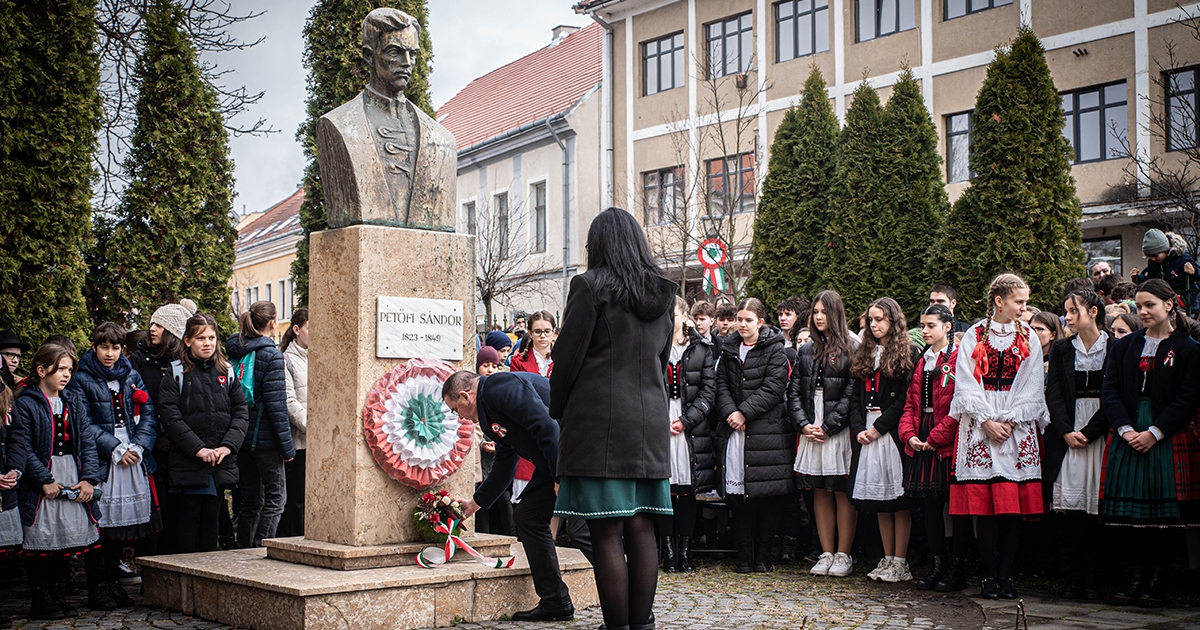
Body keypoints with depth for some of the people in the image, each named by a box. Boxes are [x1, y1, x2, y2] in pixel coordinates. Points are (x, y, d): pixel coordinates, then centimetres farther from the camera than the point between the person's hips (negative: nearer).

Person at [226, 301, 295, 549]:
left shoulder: (234, 351, 7)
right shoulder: (271, 355, -12)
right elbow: (276, 404, -14)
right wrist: (287, 445, -10)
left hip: (241, 436, 7)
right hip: (264, 438, -7)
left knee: (250, 499, 13)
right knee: (276, 497, 2)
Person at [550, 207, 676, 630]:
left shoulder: (591, 286, -7)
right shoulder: (663, 293, 12)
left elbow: (567, 356, -6)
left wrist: (557, 410, 6)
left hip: (599, 421, -6)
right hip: (650, 421, 6)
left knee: (607, 533, -4)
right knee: (641, 530, 8)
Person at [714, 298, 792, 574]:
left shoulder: (775, 350, 0)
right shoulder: (729, 349, 13)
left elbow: (773, 388, -9)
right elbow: (721, 384, 9)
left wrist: (744, 413, -14)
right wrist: (730, 412, -8)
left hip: (767, 429, -3)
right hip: (734, 429, 4)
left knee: (767, 494, -2)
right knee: (737, 494, 1)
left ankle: (763, 556, 7)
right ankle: (744, 557, 7)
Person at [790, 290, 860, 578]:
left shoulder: (852, 349, -2)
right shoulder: (806, 351, 15)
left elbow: (852, 394, -8)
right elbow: (793, 391, 12)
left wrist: (828, 427, -11)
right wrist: (803, 424, -3)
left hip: (840, 431, -5)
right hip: (811, 431, 5)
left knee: (843, 493, -2)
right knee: (820, 492, 7)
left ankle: (843, 555, 4)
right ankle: (827, 553, 13)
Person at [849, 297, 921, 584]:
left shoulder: (908, 353, -3)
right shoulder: (864, 354, 17)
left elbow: (906, 398, -10)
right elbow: (856, 396, 13)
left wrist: (879, 427, -12)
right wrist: (858, 428, -2)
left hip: (894, 431, -6)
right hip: (867, 431, 6)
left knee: (899, 498, -4)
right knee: (879, 497, 8)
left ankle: (900, 563, -1)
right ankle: (888, 558, 14)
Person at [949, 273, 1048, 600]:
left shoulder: (1029, 338, 10)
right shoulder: (974, 337, 6)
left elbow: (1031, 388, 4)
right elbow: (967, 386, 0)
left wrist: (1009, 421, -7)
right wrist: (987, 421, -10)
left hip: (1018, 429, 1)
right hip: (980, 426, -1)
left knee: (1014, 503, -3)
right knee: (984, 502, -3)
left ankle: (1006, 574, 3)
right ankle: (989, 575, 3)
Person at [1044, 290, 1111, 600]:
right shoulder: (1061, 349, 10)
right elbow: (1054, 394, 5)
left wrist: (1088, 432, -11)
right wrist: (1066, 431, -9)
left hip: (1100, 433, -2)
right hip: (1067, 433, 3)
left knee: (1096, 506, -4)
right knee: (1071, 507, -2)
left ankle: (1093, 577, 3)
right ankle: (1077, 575, 3)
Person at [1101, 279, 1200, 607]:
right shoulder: (1124, 346, 11)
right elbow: (1109, 391, 5)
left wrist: (1154, 433, -13)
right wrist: (1126, 429, -9)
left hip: (1167, 439, -3)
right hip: (1128, 436, 3)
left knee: (1163, 508, -3)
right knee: (1129, 507, 0)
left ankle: (1158, 577, 6)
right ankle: (1138, 574, 9)